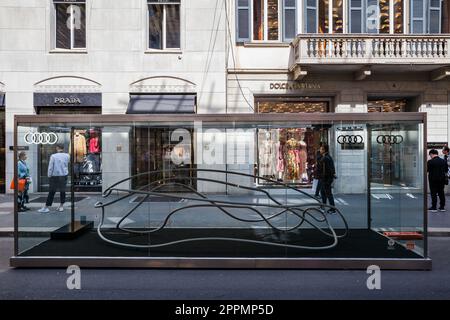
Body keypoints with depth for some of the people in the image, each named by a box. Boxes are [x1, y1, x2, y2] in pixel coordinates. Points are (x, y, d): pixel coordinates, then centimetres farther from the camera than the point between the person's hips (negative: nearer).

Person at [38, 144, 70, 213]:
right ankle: (61, 206, 17)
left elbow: (50, 168, -8)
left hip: (55, 176, -3)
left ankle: (46, 207, 6)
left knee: (51, 192, 1)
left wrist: (49, 176, 1)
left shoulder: (53, 156, -10)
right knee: (62, 191, 11)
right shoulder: (67, 156, -1)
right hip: (64, 176, 3)